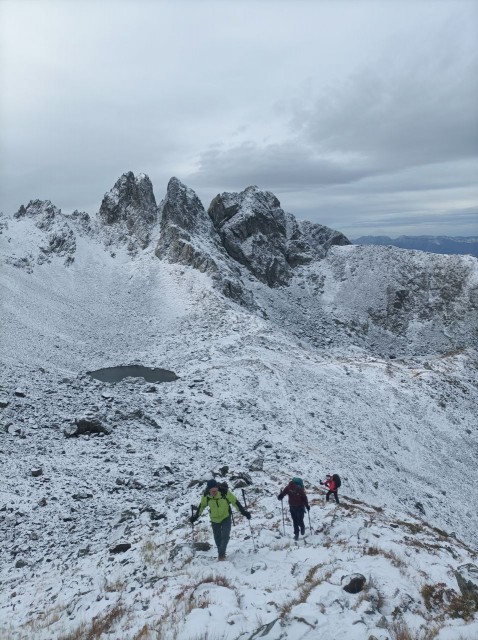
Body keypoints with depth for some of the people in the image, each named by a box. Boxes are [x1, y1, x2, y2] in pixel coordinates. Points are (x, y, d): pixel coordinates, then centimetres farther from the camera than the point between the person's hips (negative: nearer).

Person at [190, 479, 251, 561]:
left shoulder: (225, 492, -29)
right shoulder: (206, 496, -22)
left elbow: (235, 502, -17)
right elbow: (202, 506, -1)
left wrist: (244, 512, -17)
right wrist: (195, 517, 7)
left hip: (226, 518, -2)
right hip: (214, 519, 2)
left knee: (225, 536, -16)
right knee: (217, 538, 10)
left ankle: (221, 554, 0)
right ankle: (221, 554, 33)